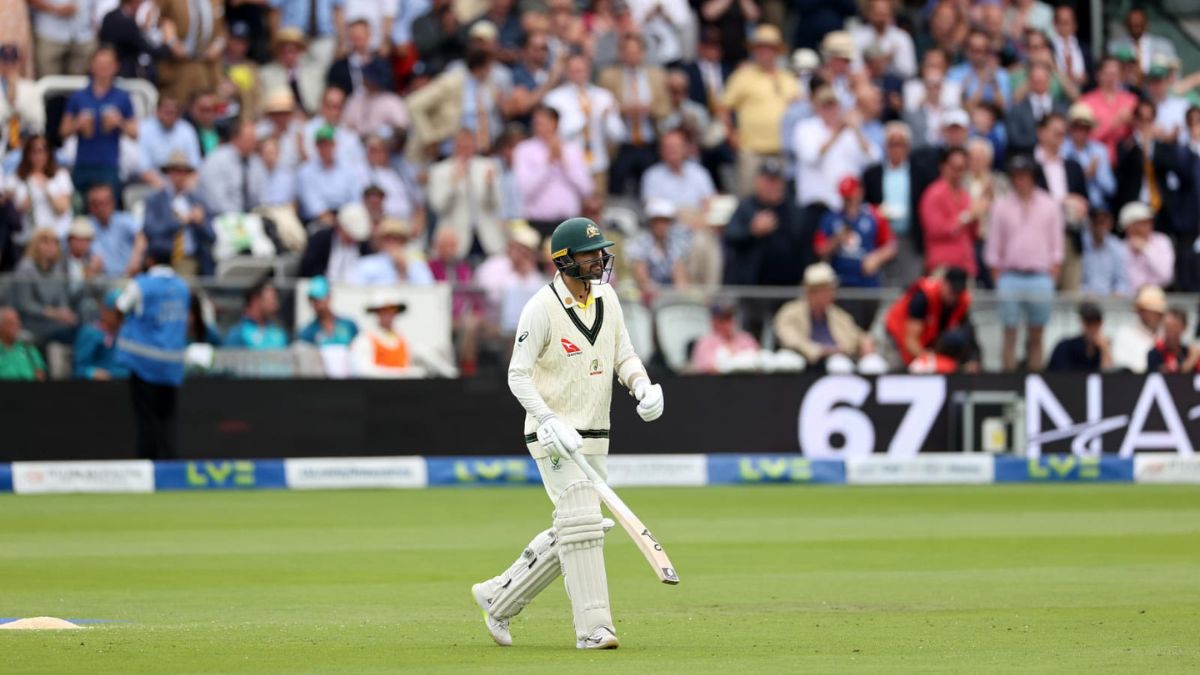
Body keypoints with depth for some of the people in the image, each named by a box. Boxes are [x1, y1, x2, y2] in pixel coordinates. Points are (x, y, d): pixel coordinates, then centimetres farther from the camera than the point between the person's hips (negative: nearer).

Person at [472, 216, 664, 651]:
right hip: (552, 437, -8)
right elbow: (518, 375, -13)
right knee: (582, 523, -16)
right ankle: (593, 627, -15)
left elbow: (624, 355, 14)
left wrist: (642, 386, -8)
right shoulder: (542, 307, -13)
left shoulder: (606, 298, 8)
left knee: (574, 532, 10)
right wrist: (549, 420, -26)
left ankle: (499, 597, 24)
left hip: (594, 439, 8)